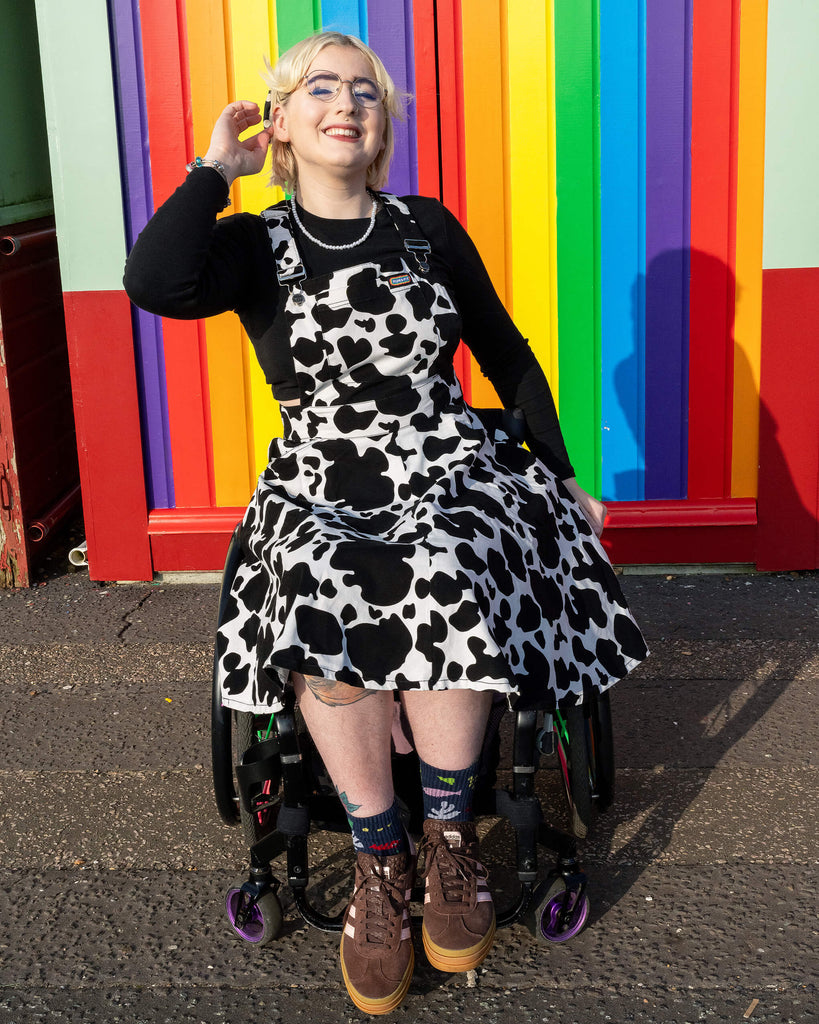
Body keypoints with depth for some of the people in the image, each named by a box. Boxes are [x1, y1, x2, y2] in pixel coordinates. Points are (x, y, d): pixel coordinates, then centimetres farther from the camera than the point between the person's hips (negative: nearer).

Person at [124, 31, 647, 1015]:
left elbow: (507, 355, 16)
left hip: (452, 470, 1)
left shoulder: (428, 230, 10)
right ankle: (378, 854, -17)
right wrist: (215, 167, -5)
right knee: (320, 599, -33)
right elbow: (154, 283, -18)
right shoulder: (255, 246, 5)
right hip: (319, 490, 0)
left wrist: (562, 478, 10)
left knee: (444, 579, -34)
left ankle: (448, 832, -15)